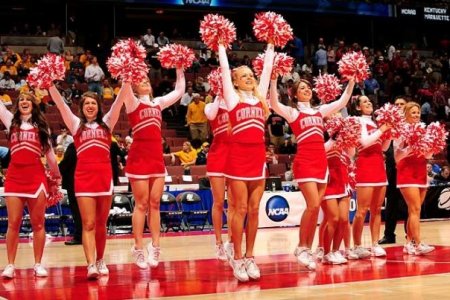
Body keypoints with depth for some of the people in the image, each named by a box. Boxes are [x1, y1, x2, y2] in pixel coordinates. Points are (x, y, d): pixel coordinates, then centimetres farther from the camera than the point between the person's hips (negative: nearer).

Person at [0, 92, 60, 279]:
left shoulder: (41, 125, 12)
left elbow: (49, 151, 14)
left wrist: (56, 174, 14)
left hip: (36, 176, 0)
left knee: (38, 224, 2)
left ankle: (38, 264, 7)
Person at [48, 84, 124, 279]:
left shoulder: (107, 122, 14)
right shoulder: (76, 124, 12)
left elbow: (119, 101, 5)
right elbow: (59, 103, 3)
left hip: (105, 176, 1)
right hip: (84, 177, -1)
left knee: (101, 224, 9)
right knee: (88, 224, -7)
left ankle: (100, 261, 22)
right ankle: (91, 265, -13)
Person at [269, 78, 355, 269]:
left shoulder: (320, 111, 18)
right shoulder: (292, 112, 2)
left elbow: (342, 102, 21)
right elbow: (274, 105, -16)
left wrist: (351, 82, 14)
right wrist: (273, 81, -26)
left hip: (321, 162, 6)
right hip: (304, 162, -6)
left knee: (315, 208, 4)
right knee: (313, 205, -16)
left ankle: (308, 249, 11)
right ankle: (301, 247, -2)